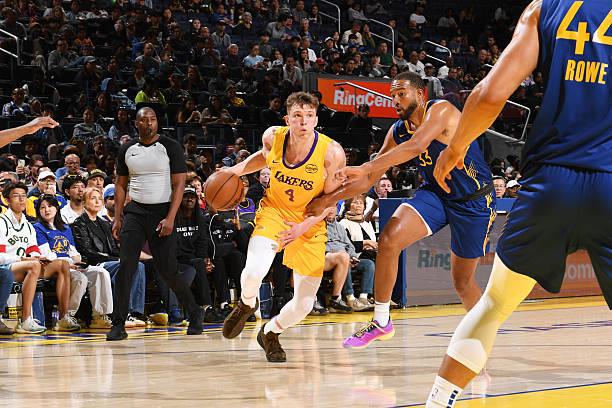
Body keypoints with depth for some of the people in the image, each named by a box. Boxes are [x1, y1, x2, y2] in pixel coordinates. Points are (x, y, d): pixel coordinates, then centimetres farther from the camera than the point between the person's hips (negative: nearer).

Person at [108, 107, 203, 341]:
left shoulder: (171, 147, -4)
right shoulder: (127, 150, 8)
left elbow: (179, 184, -7)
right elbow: (120, 185, 15)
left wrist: (170, 218, -16)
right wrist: (117, 218, 5)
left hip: (162, 212, -3)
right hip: (135, 212, 3)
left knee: (168, 270, -2)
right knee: (126, 266, -11)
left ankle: (194, 314, 21)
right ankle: (118, 325, -8)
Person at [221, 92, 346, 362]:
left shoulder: (331, 153, -22)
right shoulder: (272, 137, -14)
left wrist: (304, 226, -22)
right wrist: (239, 169, -4)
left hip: (310, 225, 0)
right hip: (274, 211, 0)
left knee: (304, 304, -1)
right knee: (254, 271, -29)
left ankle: (270, 332, 34)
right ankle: (247, 305, 9)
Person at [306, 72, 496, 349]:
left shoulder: (441, 110, -21)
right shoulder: (399, 131, 0)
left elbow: (416, 145, -39)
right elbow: (370, 179, 4)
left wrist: (366, 167, -46)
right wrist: (328, 200, -4)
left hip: (473, 200, -5)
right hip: (435, 193, 5)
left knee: (462, 280, 4)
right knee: (389, 240, -19)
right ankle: (381, 321, -9)